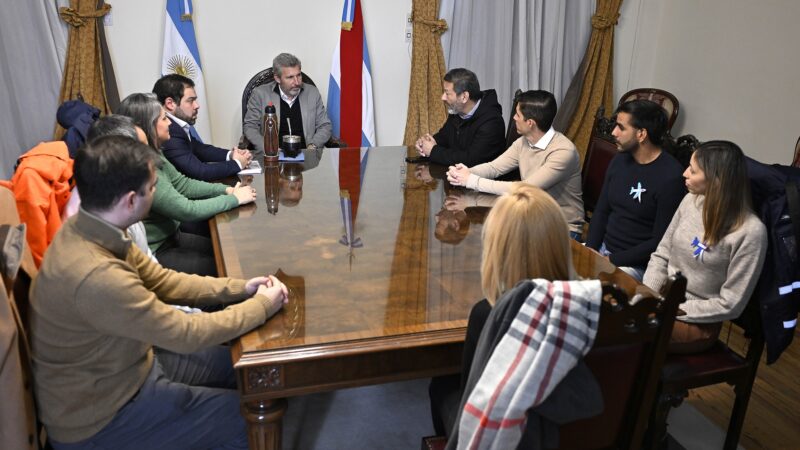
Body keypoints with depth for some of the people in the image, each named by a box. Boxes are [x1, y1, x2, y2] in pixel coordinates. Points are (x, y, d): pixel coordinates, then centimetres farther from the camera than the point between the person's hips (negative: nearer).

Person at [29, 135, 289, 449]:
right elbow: (186, 334, -27)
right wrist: (262, 305, -14)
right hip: (101, 420, -8)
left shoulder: (87, 229, -8)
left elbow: (161, 280, 3)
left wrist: (239, 288, -5)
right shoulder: (95, 275, -37)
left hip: (125, 363, 8)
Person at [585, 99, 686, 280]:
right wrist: (590, 251, -4)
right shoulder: (619, 160, 5)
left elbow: (660, 242, -17)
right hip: (602, 248, 7)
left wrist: (612, 261, -18)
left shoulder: (670, 177, -18)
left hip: (635, 264, -7)